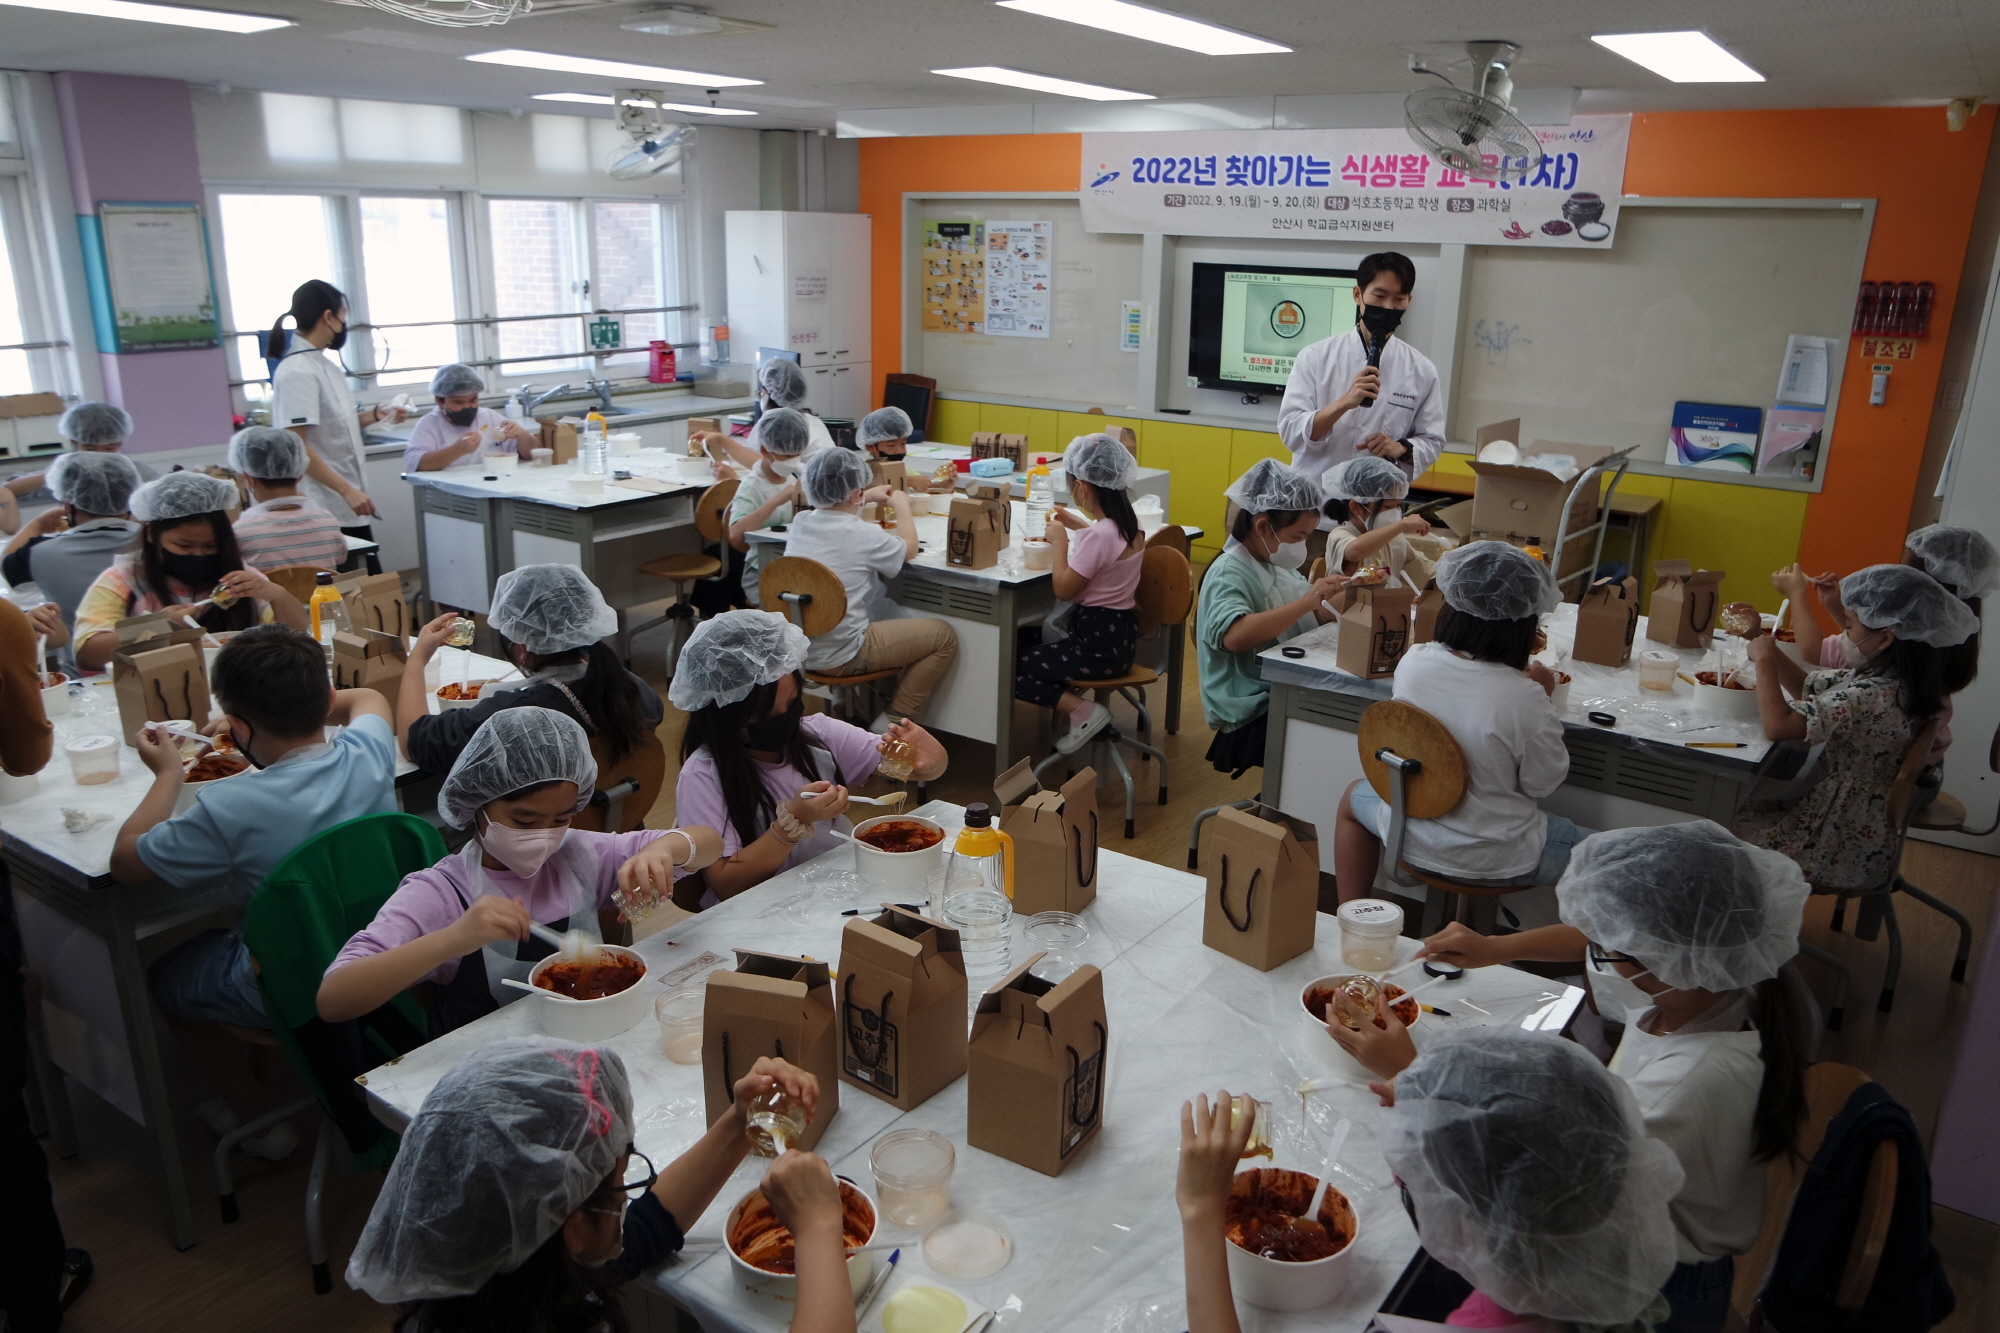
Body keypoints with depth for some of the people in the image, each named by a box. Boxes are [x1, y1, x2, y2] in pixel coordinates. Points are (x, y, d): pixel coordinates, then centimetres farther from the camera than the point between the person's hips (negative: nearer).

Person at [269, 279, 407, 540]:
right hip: (327, 509, -9)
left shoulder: (325, 365, 11)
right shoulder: (297, 372, -16)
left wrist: (373, 416, 12)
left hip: (346, 504, 9)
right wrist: (347, 490, -24)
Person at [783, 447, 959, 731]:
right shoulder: (862, 535, -19)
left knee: (887, 607, 32)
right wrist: (902, 506, 16)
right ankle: (892, 723, 5)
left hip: (798, 649, 8)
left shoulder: (799, 524, 0)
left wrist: (867, 499, 30)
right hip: (840, 657, -8)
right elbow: (909, 549, 2)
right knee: (944, 635, 1)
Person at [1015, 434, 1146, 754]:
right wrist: (1078, 526, 23)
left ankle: (1083, 711, -9)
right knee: (1027, 642, 23)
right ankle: (1078, 704, 11)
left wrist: (1059, 541, -8)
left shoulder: (1097, 536, -24)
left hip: (1099, 644, -10)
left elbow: (1064, 589, -18)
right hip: (1120, 633, 10)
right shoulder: (1130, 525, 4)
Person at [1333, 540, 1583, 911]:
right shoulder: (1524, 699, -26)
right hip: (1491, 859, -3)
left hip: (1407, 836, 4)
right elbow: (1542, 783, -11)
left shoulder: (1412, 662, -14)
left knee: (1354, 796, 34)